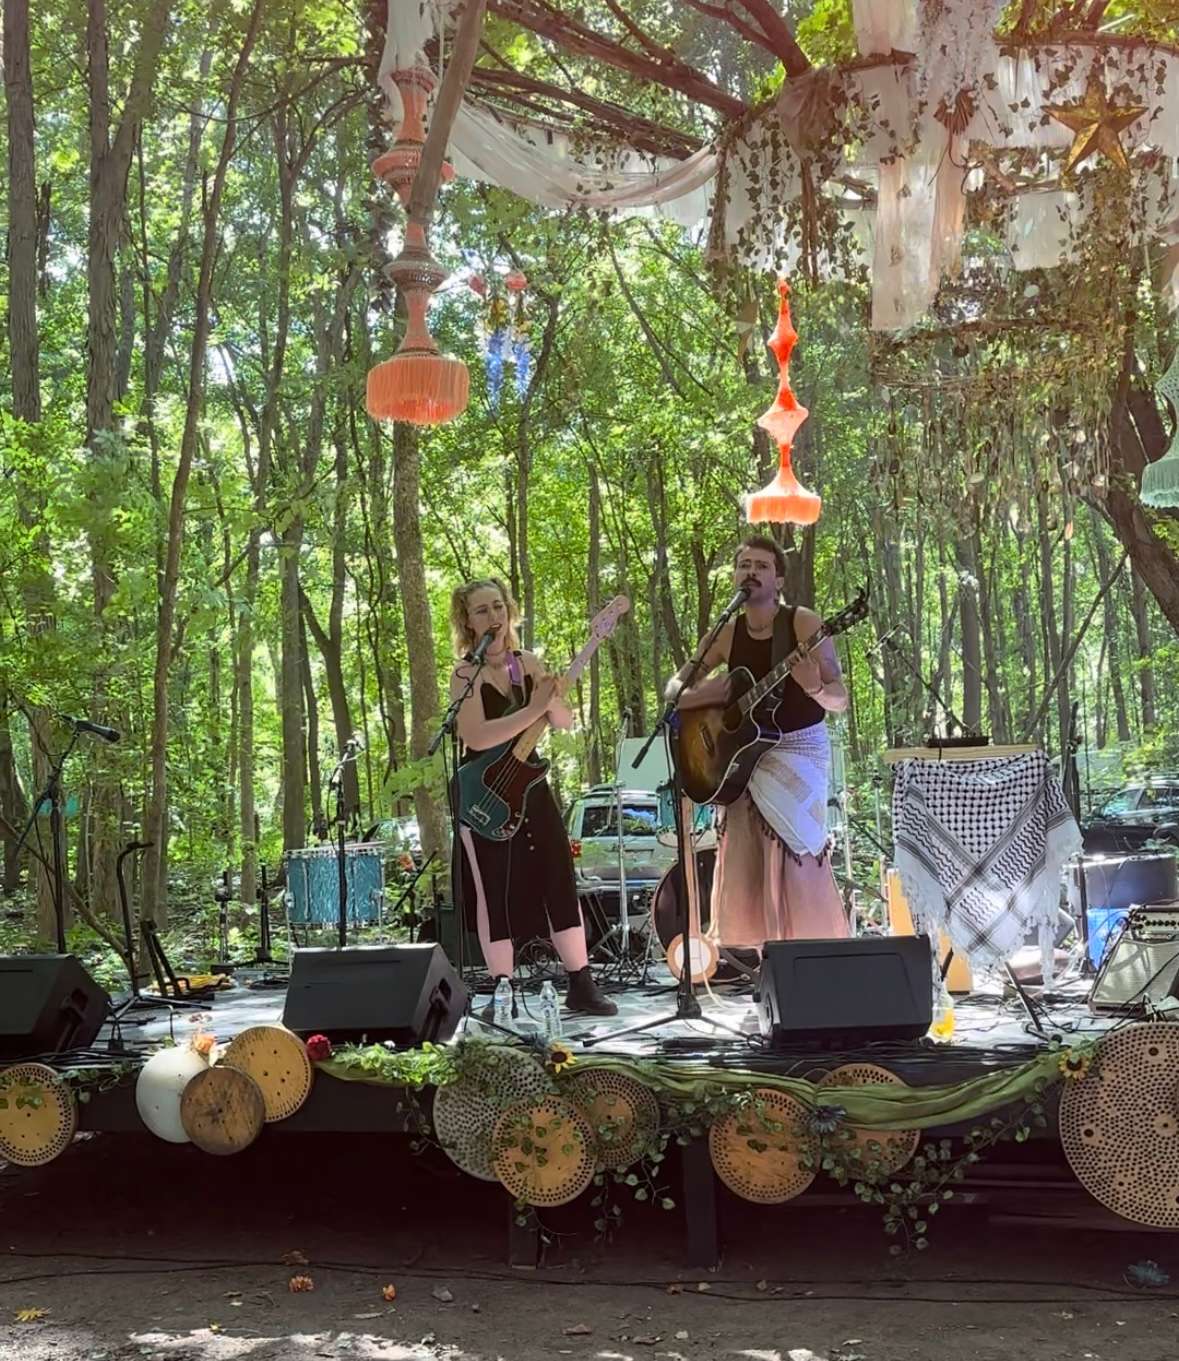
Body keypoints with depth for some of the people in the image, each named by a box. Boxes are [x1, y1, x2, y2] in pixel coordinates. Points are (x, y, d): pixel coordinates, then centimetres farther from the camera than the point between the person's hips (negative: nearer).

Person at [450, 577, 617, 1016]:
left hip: (529, 785, 5)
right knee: (497, 892, 0)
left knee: (560, 879, 5)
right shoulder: (466, 672, -11)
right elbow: (475, 737, -25)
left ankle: (581, 985, 13)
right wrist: (533, 709, -29)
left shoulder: (528, 664, 6)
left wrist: (551, 699, -17)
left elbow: (565, 722, 5)